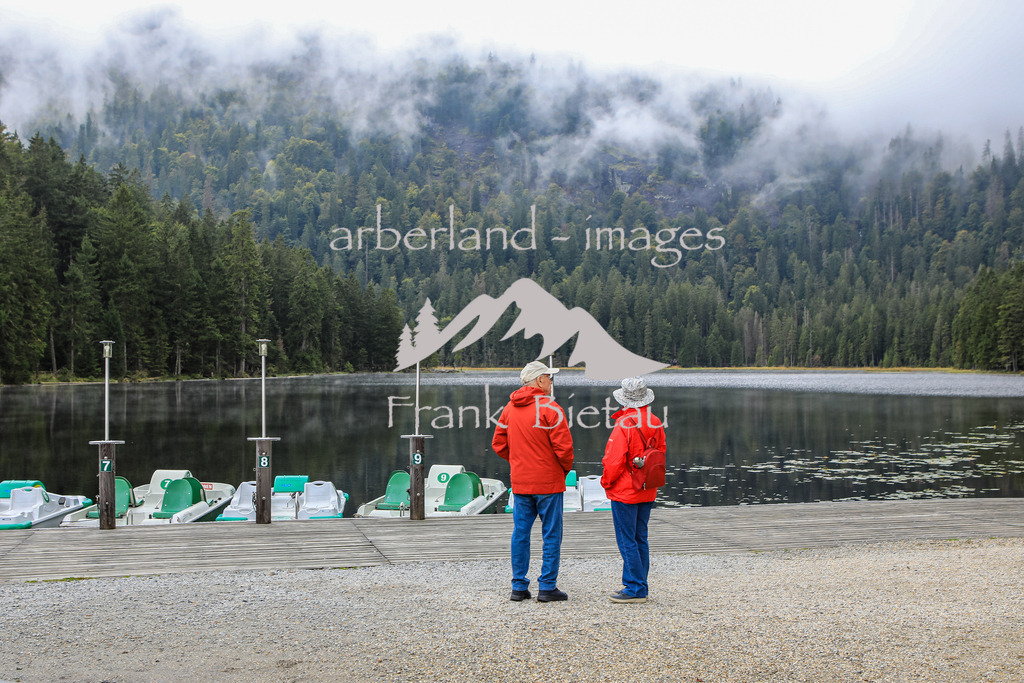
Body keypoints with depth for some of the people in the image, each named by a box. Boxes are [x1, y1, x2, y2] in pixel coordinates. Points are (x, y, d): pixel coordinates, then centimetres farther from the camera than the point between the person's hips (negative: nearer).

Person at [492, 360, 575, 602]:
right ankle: (547, 587, 4)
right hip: (548, 482, -6)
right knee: (551, 534, 3)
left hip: (520, 482, 6)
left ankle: (519, 586, 13)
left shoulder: (510, 408, 7)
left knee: (520, 533, 10)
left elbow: (498, 443, 11)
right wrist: (566, 468, 2)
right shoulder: (550, 409, -12)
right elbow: (563, 446, -16)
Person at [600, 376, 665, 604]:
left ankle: (636, 589, 1)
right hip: (647, 492, 8)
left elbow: (614, 460, -18)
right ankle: (638, 585, 21)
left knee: (627, 541, -1)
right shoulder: (655, 423, 4)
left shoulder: (624, 425, -18)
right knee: (640, 539, 14)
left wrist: (606, 482, -3)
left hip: (624, 491, -7)